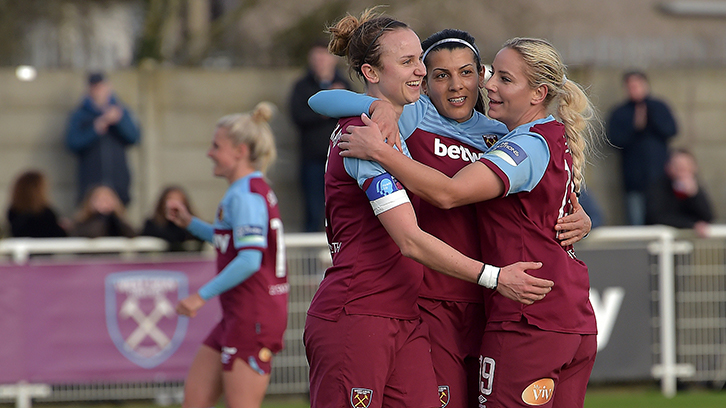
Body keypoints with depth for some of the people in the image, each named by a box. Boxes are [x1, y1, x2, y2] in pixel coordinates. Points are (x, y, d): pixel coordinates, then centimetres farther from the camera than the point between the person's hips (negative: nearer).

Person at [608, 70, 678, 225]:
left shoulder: (659, 108, 11)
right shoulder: (620, 113, 9)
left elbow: (671, 131, -3)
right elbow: (614, 139, -3)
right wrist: (635, 126, -14)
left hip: (659, 177, 0)